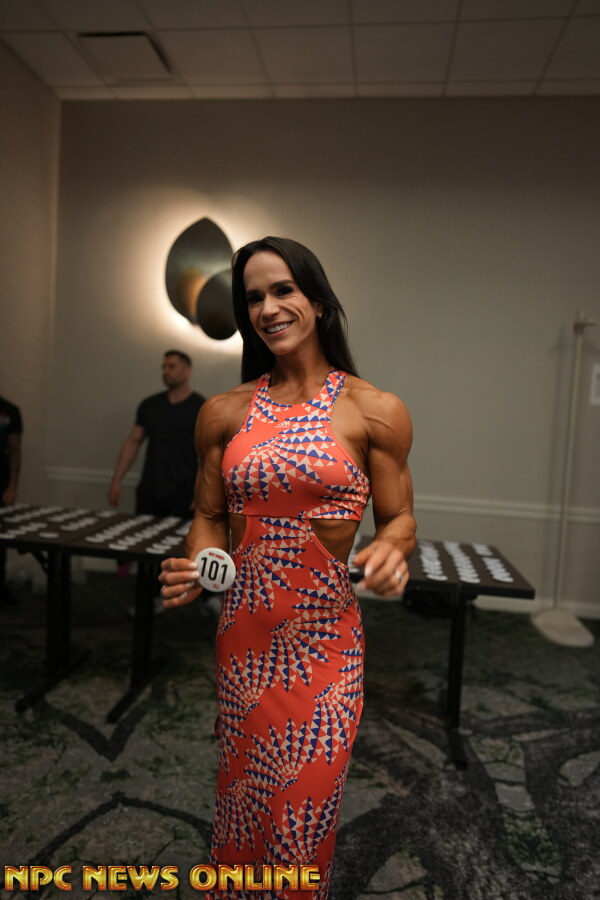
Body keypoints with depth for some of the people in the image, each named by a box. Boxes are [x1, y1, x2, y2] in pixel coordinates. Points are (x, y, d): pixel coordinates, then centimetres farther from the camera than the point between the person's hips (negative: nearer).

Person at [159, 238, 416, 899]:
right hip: (243, 634, 3)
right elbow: (209, 516, 9)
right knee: (242, 795, 20)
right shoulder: (224, 412, 2)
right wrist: (197, 568, -10)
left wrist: (391, 551, -21)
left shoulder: (376, 412, -6)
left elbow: (398, 518, 1)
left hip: (324, 638, -2)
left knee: (305, 808, 11)